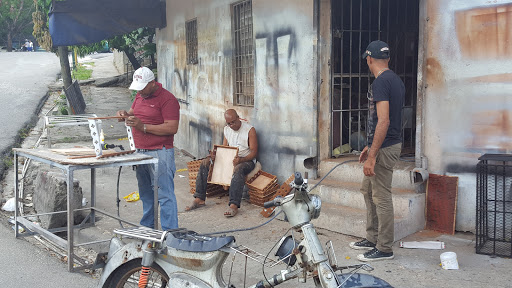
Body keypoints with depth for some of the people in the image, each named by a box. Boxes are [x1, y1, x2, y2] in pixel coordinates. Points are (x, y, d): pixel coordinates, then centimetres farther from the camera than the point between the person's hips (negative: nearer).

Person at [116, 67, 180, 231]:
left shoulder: (167, 99, -12)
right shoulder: (140, 96, 14)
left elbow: (172, 128, -19)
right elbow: (134, 111, 29)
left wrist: (143, 127, -19)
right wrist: (126, 115, 4)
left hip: (160, 154, -8)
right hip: (140, 152, 8)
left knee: (164, 194, -7)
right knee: (145, 194, 15)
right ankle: (146, 228, 26)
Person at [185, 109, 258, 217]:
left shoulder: (250, 130, -9)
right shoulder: (226, 129, 10)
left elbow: (254, 152, -12)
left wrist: (241, 160, -31)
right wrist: (216, 156, -11)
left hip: (246, 160, -6)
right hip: (229, 159, 6)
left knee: (238, 169, -41)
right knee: (205, 163, -10)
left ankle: (233, 205, -48)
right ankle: (199, 199, -13)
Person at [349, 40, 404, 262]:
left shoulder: (380, 82, -18)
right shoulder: (396, 80, 14)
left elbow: (383, 121, -25)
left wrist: (372, 156, -23)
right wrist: (370, 147, 24)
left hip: (384, 148, -11)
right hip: (387, 144, 11)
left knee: (381, 198, -2)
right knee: (368, 189, 20)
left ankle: (384, 249, 9)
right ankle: (373, 239, 29)